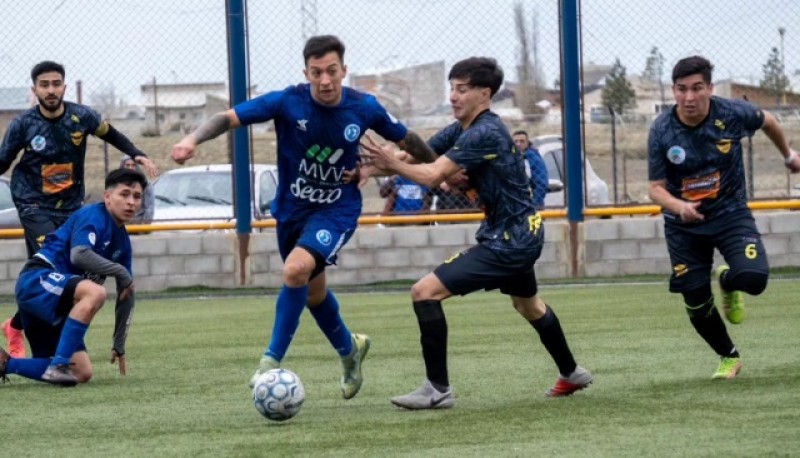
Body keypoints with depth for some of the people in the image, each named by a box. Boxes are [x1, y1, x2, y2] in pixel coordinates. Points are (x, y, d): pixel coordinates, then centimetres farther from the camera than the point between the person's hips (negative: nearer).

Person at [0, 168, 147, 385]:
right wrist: (121, 272, -16)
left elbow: (126, 295, 20)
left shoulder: (122, 240, 15)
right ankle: (59, 364, -31)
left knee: (82, 374, 4)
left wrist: (119, 346, 19)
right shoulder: (94, 216, -9)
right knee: (95, 292, -36)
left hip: (58, 308, 9)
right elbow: (79, 254, -28)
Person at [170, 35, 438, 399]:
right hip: (291, 209, 3)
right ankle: (349, 349, 49)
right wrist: (193, 139, -39)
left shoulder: (364, 108, -15)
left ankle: (272, 360, -15)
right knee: (313, 291, 19)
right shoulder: (288, 102, -18)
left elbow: (406, 140, 3)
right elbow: (229, 118, -22)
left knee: (297, 269, -28)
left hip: (338, 209, -3)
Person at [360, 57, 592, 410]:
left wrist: (391, 164, -17)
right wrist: (377, 164, -14)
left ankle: (438, 389, -11)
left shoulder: (484, 134, -23)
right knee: (527, 305, 34)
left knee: (425, 291, -15)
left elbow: (433, 176, -28)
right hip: (523, 234, 11)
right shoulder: (461, 130, 6)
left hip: (509, 241, -11)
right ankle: (571, 374, 53)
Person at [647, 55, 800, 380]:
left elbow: (768, 122, 8)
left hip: (731, 213, -1)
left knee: (753, 277, -25)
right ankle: (728, 357, 32)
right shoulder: (661, 131, -16)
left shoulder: (732, 114, -15)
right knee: (697, 305, 3)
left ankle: (726, 281, 13)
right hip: (684, 226, 1)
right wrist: (679, 206, -34)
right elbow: (656, 188, -12)